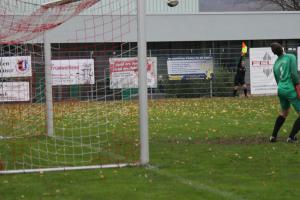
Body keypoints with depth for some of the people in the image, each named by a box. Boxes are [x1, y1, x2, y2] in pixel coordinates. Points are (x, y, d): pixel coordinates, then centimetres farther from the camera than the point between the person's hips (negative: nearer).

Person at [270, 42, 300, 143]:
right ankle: (291, 137, 1)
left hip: (280, 90, 7)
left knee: (284, 113, 28)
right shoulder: (291, 57, -5)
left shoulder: (275, 64, 13)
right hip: (291, 90, -7)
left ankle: (273, 136, 25)